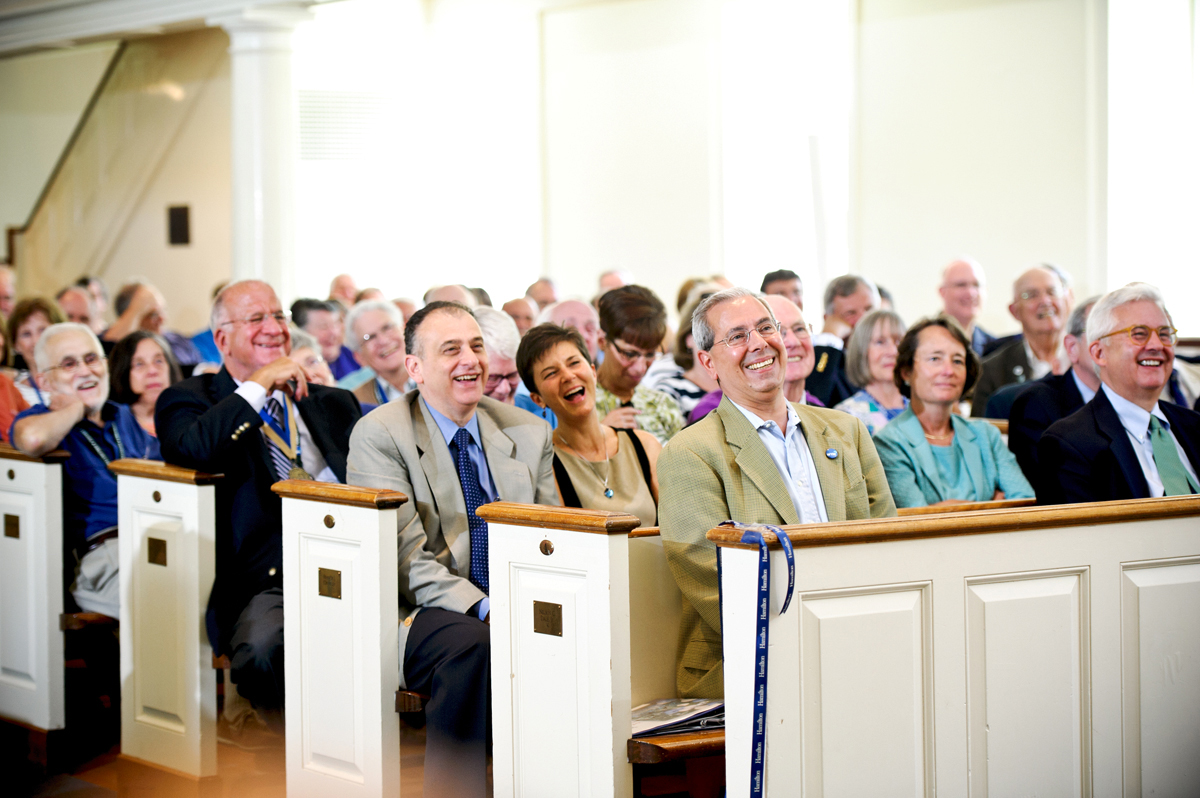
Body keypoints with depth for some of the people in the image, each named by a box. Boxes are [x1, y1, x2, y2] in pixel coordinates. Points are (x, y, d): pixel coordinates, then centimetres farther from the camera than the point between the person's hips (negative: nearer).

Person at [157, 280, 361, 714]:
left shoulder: (334, 404, 27)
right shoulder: (189, 399, 14)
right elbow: (192, 450, -10)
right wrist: (260, 385, -6)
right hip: (269, 581, -3)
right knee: (264, 649, -39)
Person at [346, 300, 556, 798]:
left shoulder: (529, 434, 14)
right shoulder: (379, 435, -2)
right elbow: (407, 560, -11)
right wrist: (484, 609, -24)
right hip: (421, 616, -4)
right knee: (472, 643, -37)